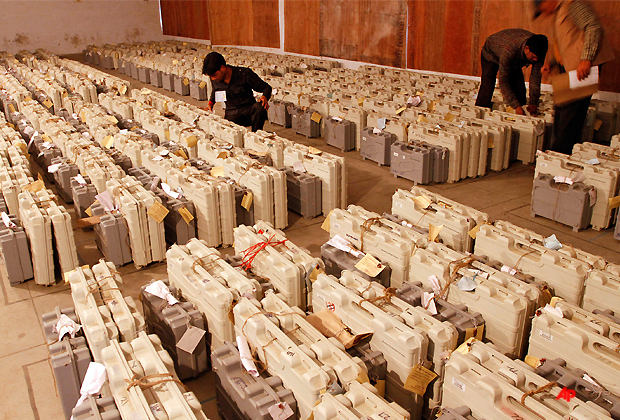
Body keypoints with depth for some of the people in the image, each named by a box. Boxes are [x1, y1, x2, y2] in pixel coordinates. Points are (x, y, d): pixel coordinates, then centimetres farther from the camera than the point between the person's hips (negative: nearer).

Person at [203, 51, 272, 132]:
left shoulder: (244, 74, -12)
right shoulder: (214, 80, 2)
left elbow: (266, 87, -4)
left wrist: (265, 97, -25)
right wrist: (211, 103, 11)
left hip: (249, 110, -1)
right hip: (231, 114, 1)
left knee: (259, 107, -37)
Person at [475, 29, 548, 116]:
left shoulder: (537, 51, -30)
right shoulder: (509, 50, -47)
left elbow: (536, 76, -20)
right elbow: (503, 81, -42)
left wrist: (533, 102, -27)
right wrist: (516, 106, -45)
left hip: (514, 62, 5)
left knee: (520, 91, -6)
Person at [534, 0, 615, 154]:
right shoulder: (558, 15, 25)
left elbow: (594, 27, -18)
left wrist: (586, 60, -27)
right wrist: (550, 63, 15)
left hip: (581, 68, -10)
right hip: (566, 70, 10)